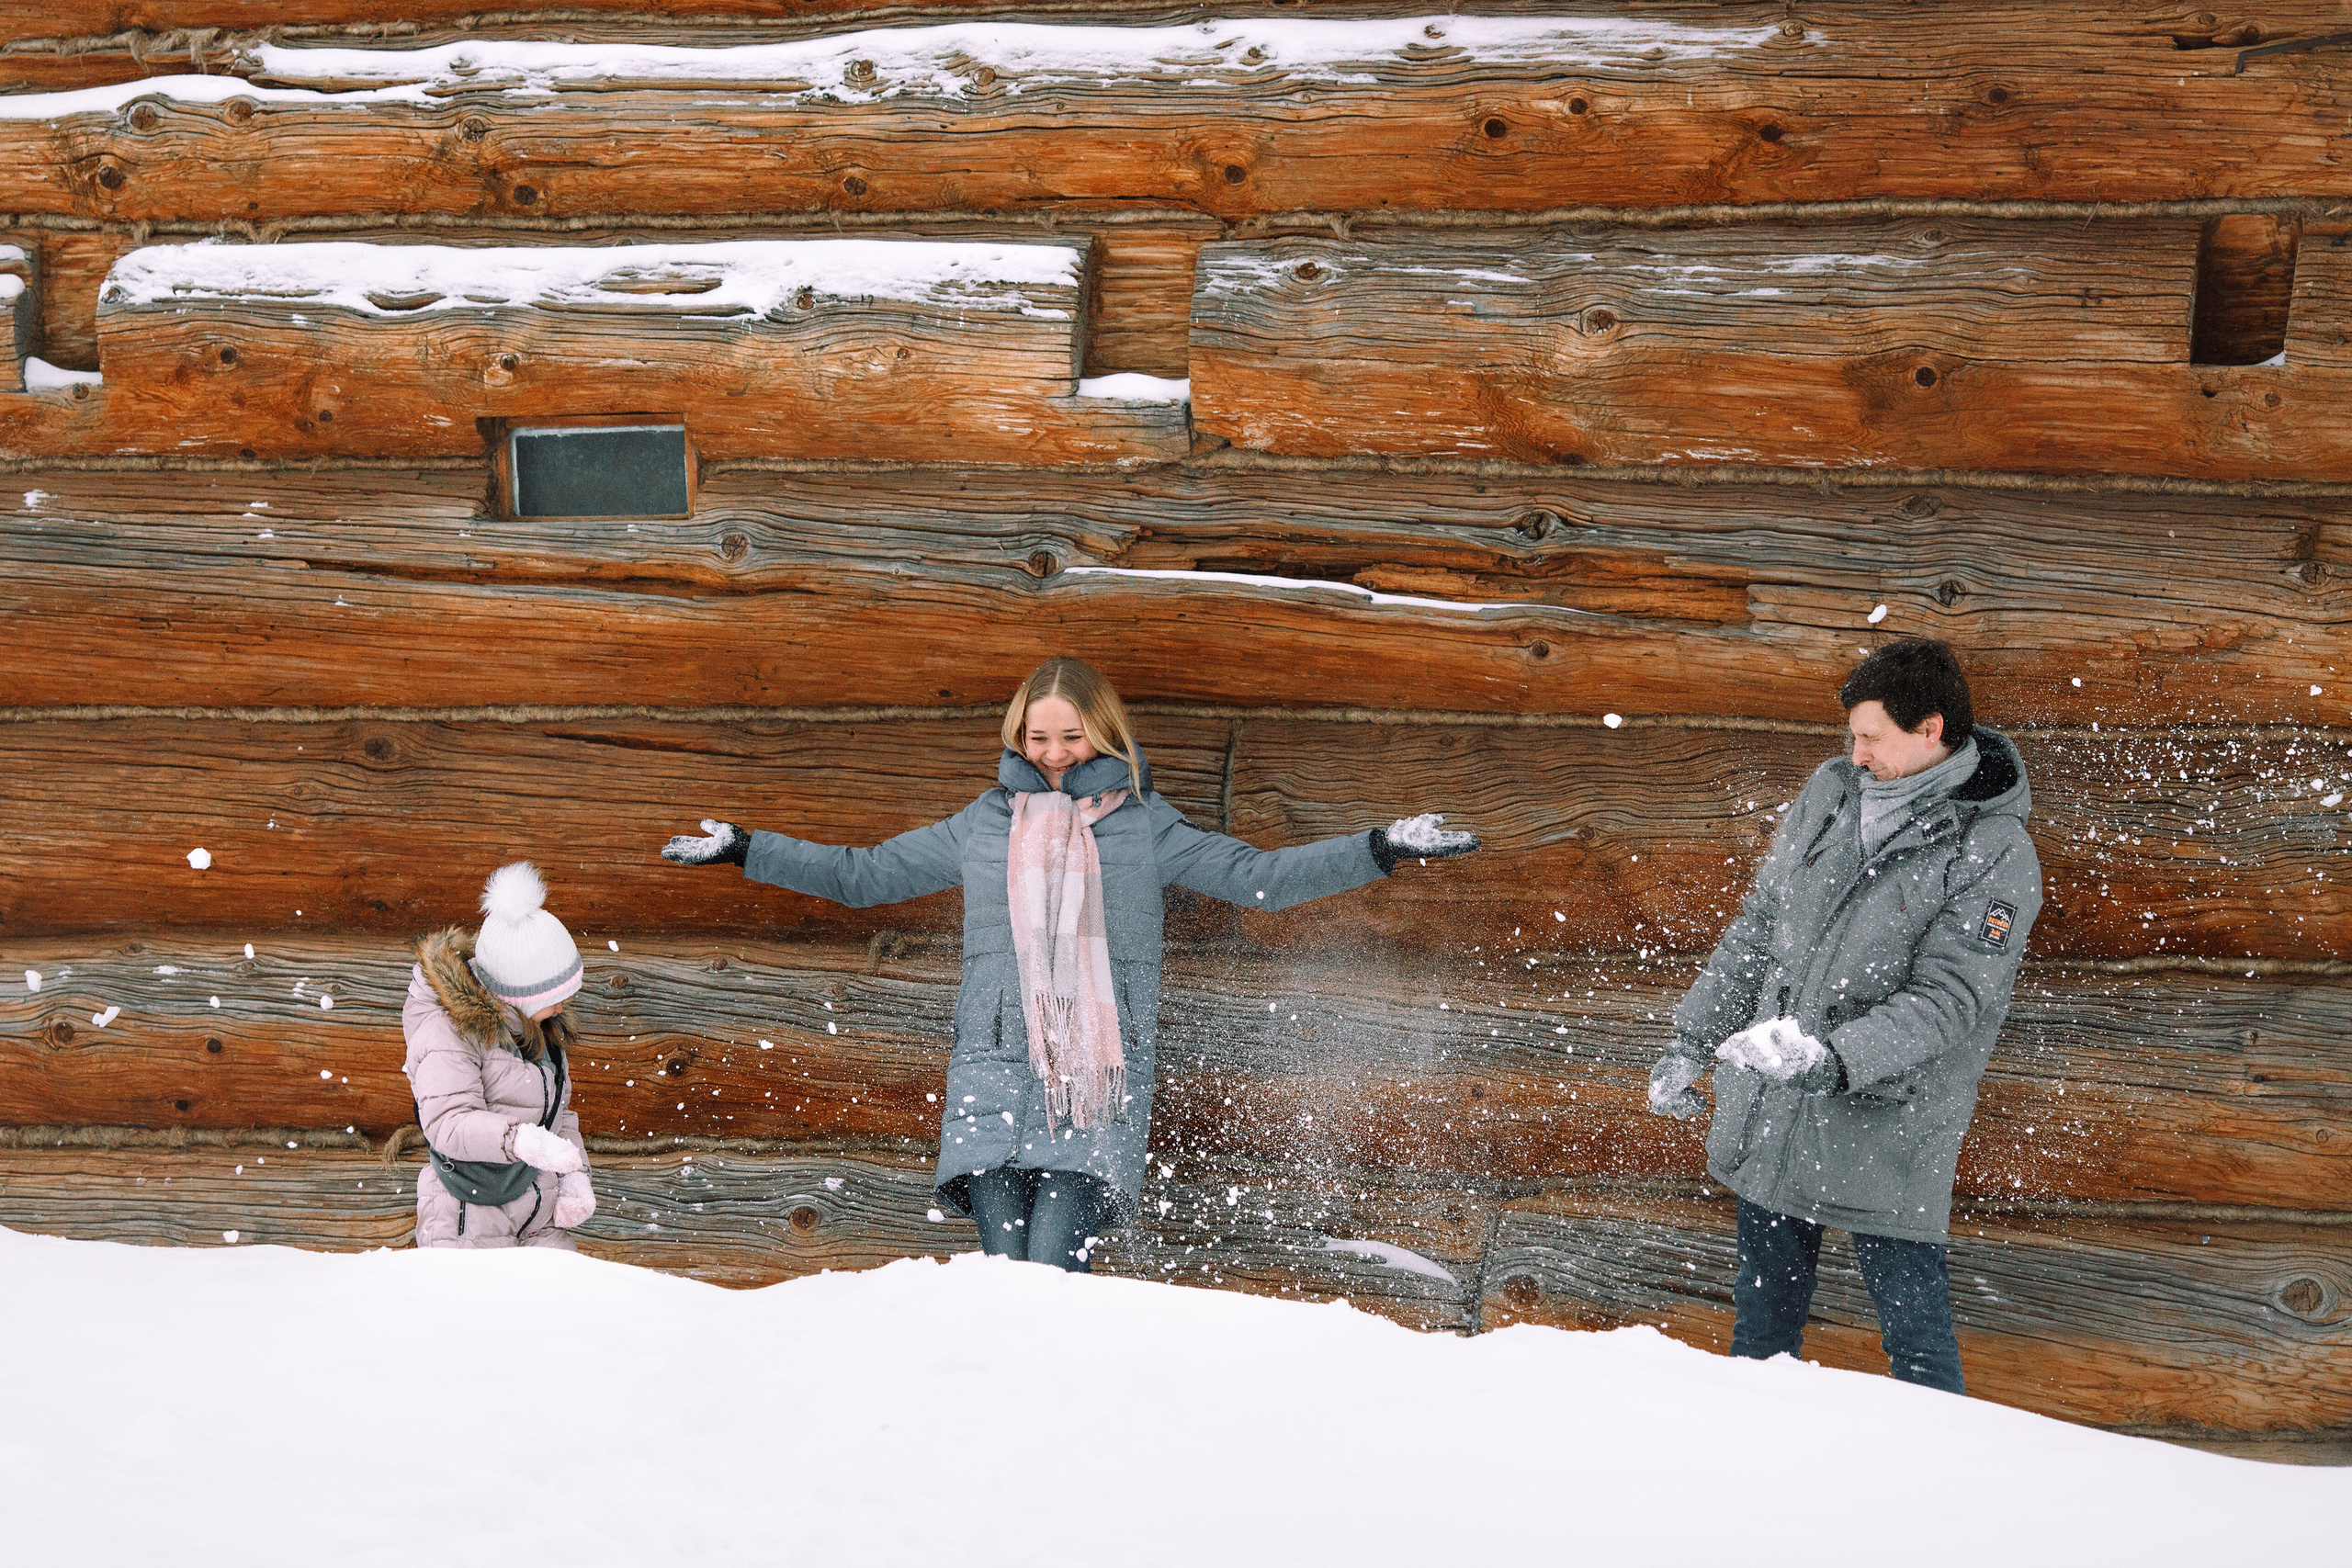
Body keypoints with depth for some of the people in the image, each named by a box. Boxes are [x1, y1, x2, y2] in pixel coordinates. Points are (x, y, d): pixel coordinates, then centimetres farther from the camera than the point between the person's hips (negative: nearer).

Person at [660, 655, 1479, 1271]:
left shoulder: (1145, 828, 11)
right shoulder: (981, 827, 17)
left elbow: (1257, 875, 8)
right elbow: (860, 874, 25)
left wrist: (1381, 849, -2)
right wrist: (743, 849, 22)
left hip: (1101, 1079, -2)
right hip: (995, 1068, 2)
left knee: (1053, 1273, -16)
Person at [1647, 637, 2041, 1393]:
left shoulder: (1995, 856, -12)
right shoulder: (1832, 791, 5)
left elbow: (1946, 1002, -19)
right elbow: (1758, 925, 15)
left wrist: (1834, 1058, -32)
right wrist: (1694, 1040, 12)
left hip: (1888, 1138, -6)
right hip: (1764, 1118, 6)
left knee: (1916, 1339, -1)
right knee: (1762, 1318, 17)